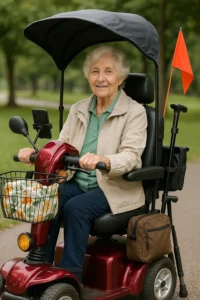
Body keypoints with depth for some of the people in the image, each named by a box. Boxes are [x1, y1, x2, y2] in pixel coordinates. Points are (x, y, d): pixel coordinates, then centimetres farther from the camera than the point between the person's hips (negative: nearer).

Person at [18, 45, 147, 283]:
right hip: (77, 183, 5)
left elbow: (130, 156, -20)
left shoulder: (135, 112, -6)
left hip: (115, 189, -5)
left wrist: (103, 160, -41)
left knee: (76, 207, -30)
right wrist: (36, 153, -16)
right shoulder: (79, 109, 11)